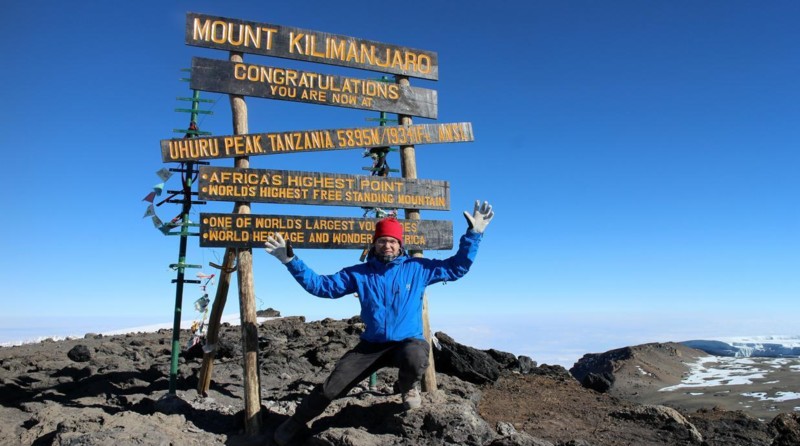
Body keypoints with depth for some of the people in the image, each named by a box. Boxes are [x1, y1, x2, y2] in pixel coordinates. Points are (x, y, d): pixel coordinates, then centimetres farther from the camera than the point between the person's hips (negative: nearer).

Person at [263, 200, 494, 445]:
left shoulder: (418, 268, -3)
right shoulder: (359, 273, -1)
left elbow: (456, 267, 1)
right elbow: (321, 285, -1)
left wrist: (473, 233, -8)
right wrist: (290, 260, -11)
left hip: (409, 341, -2)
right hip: (372, 345, 2)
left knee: (416, 360, -39)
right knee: (330, 388, -3)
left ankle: (408, 388, 1)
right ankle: (294, 423, 28)